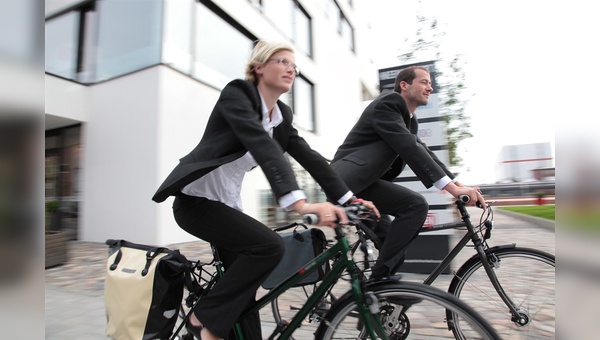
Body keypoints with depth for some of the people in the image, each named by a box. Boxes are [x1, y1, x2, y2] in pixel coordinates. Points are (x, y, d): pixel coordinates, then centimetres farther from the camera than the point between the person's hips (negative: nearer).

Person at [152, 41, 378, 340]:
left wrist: (349, 198, -9)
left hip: (227, 201, 8)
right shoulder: (236, 93, -15)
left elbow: (310, 157, 0)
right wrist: (299, 202, -45)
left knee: (242, 292, 10)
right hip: (196, 199, -7)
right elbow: (262, 146, -33)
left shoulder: (283, 115, 7)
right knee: (269, 246, -23)